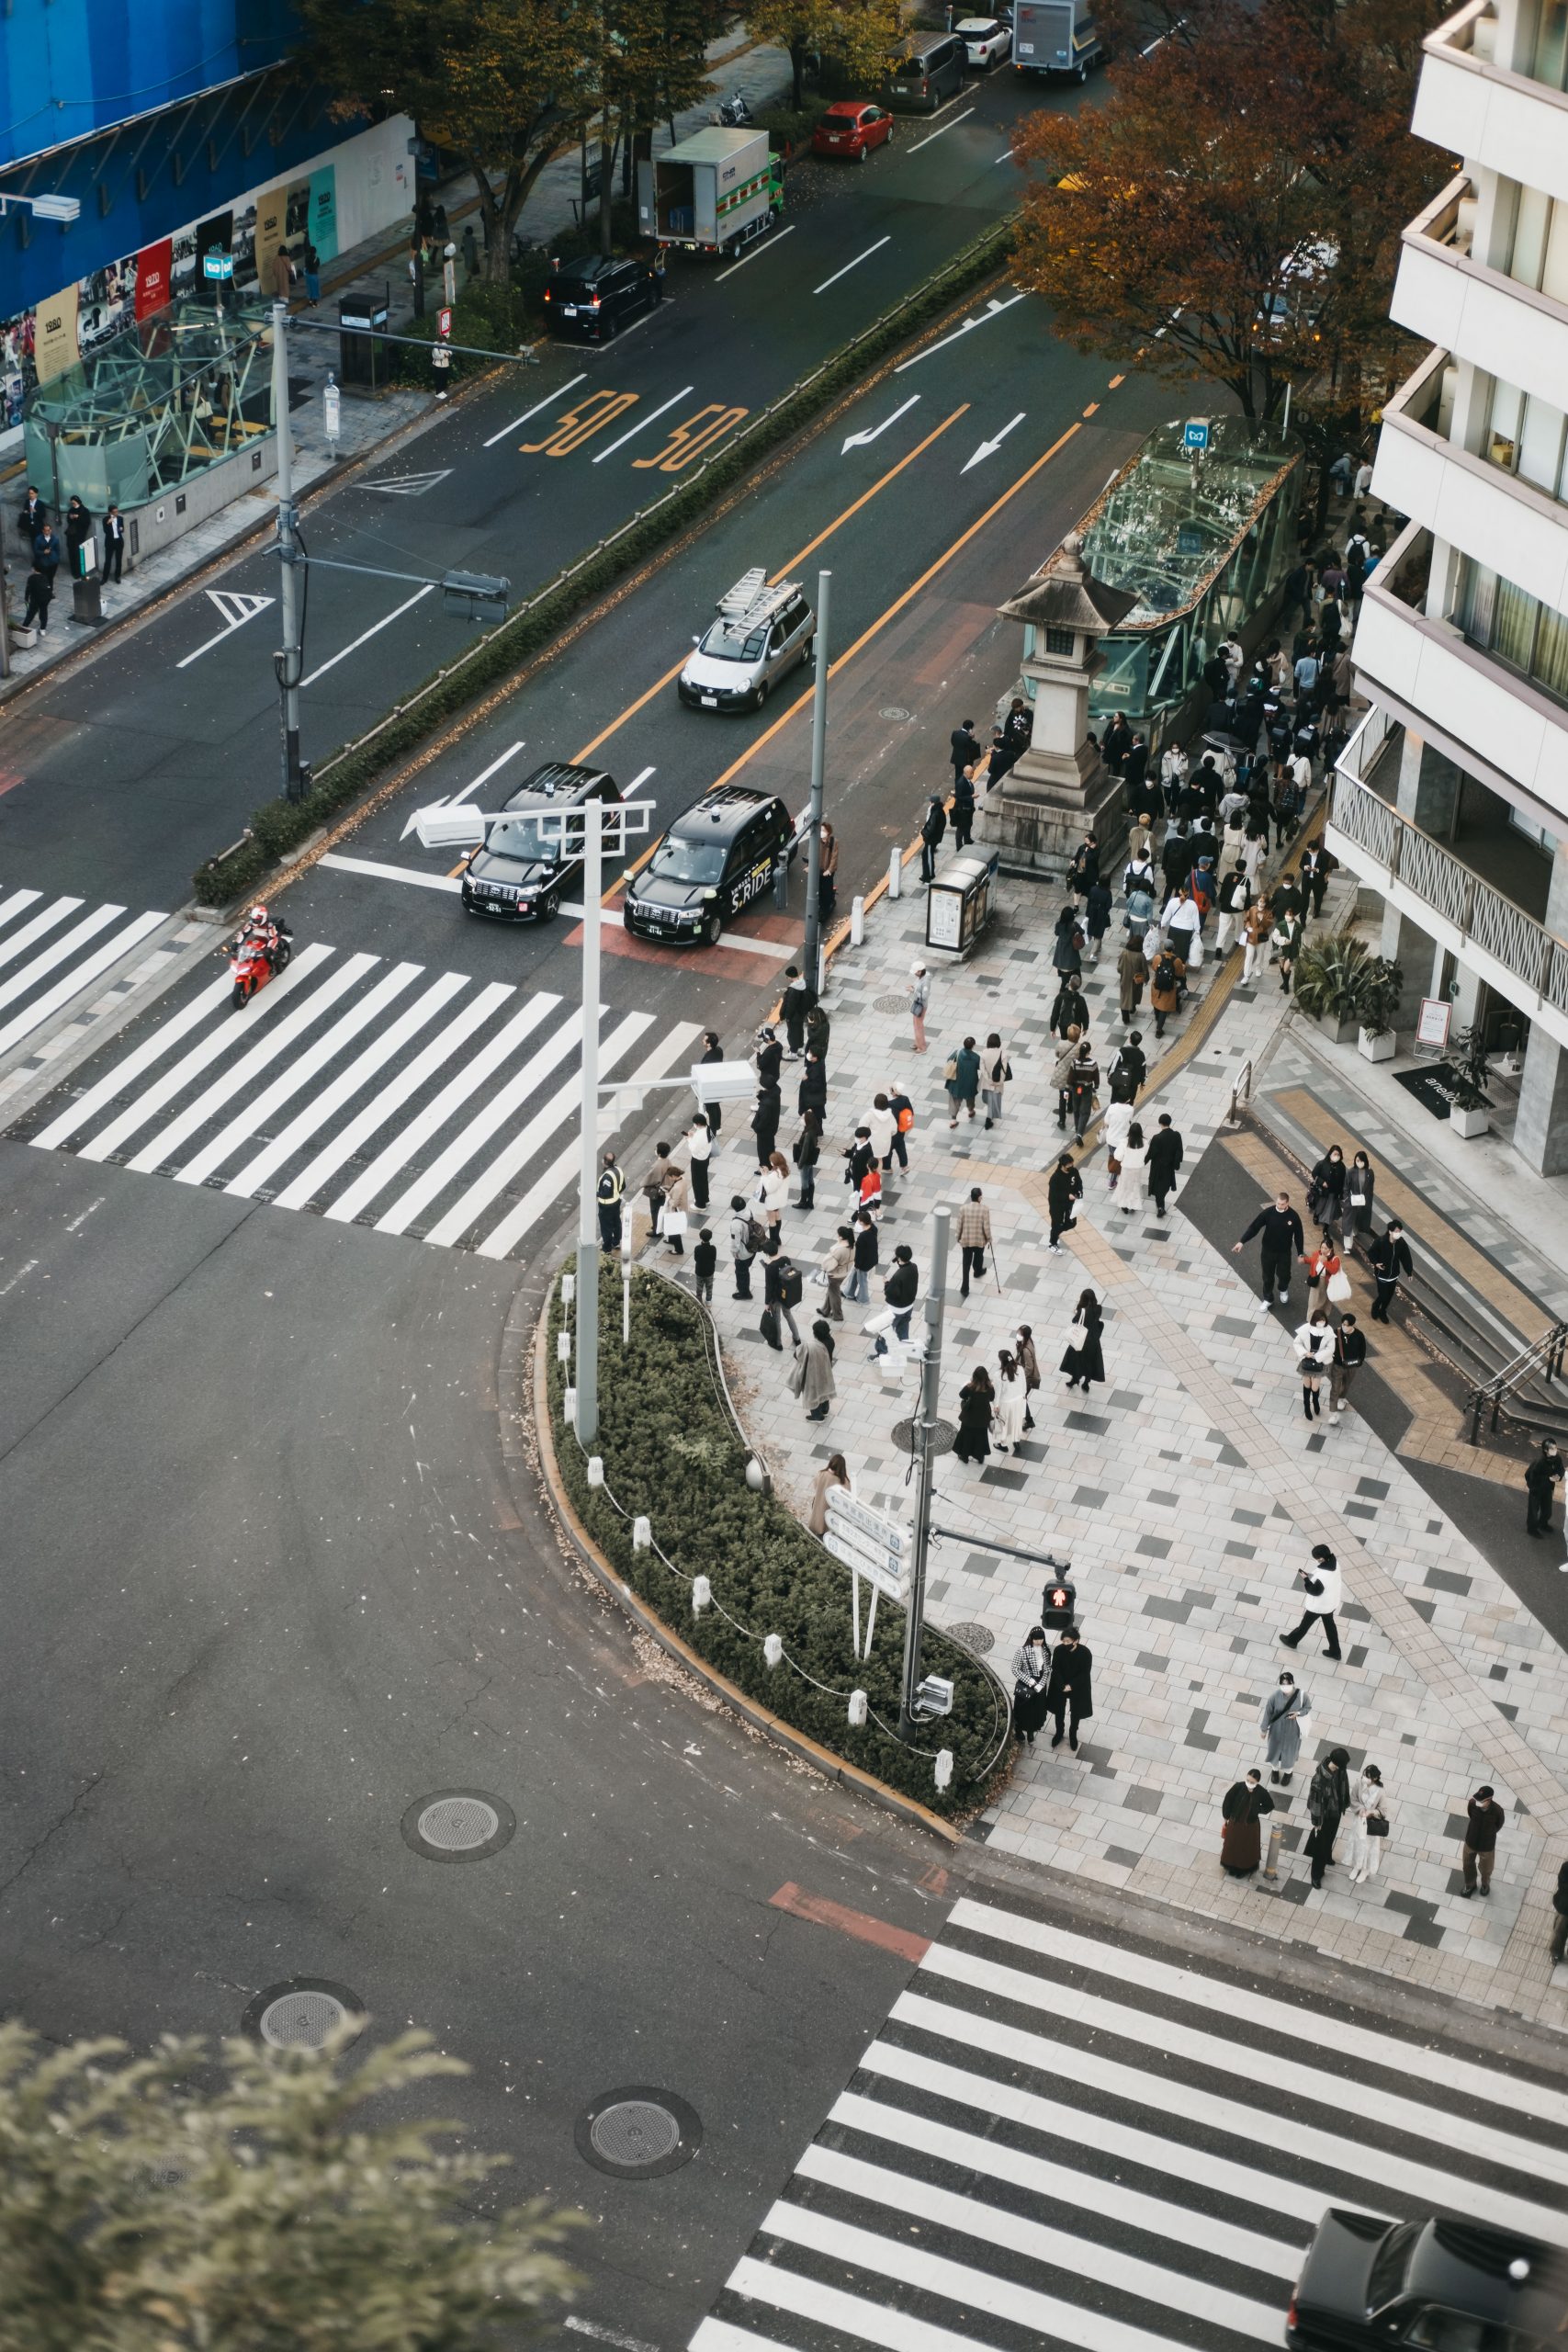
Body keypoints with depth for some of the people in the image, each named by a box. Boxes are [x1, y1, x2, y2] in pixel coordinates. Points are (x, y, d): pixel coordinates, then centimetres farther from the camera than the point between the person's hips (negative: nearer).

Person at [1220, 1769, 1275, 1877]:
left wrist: (1257, 1811, -15)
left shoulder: (1262, 1793, -24)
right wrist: (1226, 1816, 1)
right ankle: (1232, 1867, 46)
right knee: (1232, 1846, 21)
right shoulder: (1238, 1787, -25)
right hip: (1234, 1823, 1)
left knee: (1247, 1849, 19)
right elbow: (1227, 1801, -8)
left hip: (1250, 1826, -1)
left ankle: (1244, 1869, 44)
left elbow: (1270, 1806, -4)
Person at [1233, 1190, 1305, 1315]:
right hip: (1268, 1250, 0)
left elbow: (1298, 1235, -7)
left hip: (1285, 1252, 0)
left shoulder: (1293, 1216, -19)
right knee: (1268, 1276, 14)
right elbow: (1254, 1227, -15)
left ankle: (1283, 1290, 52)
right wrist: (1242, 1242, -21)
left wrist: (1300, 1253, -1)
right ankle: (1268, 1299, 36)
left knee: (1284, 1274, 17)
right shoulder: (1268, 1213, -19)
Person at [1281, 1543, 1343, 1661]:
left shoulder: (1322, 1575, -41)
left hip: (1319, 1605, -7)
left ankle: (1291, 1640, 45)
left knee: (1306, 1623, 20)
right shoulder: (1334, 1563, -15)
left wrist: (1306, 1579, -17)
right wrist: (1311, 1575, -5)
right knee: (1329, 1624, 27)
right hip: (1331, 1601, 7)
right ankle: (1335, 1651, 41)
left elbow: (1315, 1591, -27)